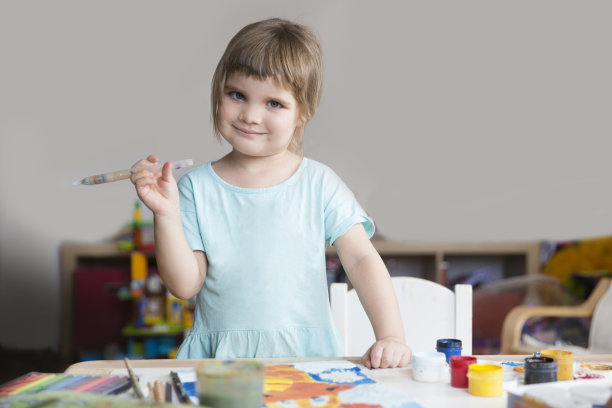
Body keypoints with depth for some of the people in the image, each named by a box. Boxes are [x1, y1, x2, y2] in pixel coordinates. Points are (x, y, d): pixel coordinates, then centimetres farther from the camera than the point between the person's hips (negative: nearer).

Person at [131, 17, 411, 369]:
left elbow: (362, 261, -1)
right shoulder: (197, 188, 3)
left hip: (306, 357, -1)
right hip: (218, 362, 2)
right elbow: (185, 284, -1)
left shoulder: (319, 184, 2)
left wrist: (391, 337, -13)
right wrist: (166, 215, -13)